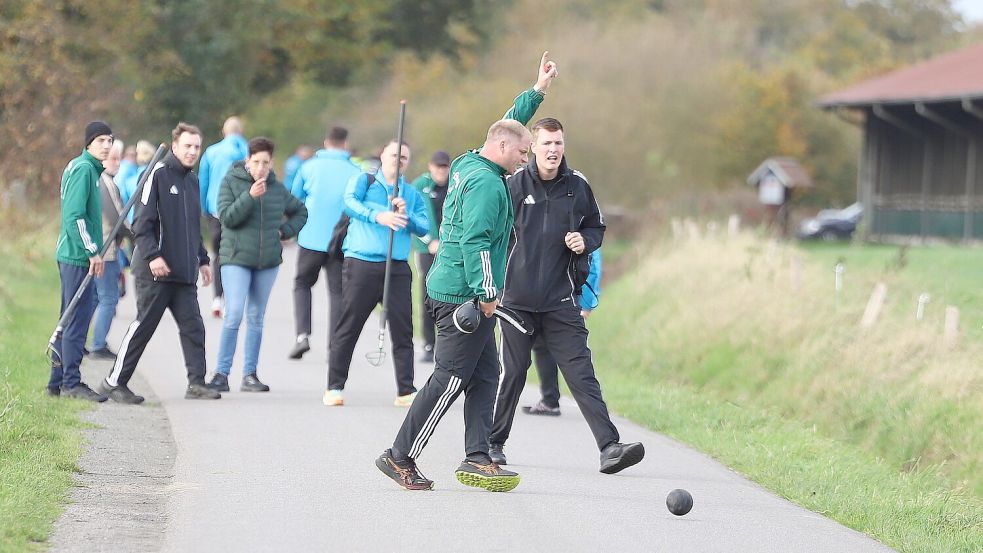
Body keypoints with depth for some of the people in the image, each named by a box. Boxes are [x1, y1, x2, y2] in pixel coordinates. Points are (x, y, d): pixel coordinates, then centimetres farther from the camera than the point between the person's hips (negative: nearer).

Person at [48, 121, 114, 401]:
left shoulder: (84, 168, 18)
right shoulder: (83, 169, -13)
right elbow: (74, 216, -21)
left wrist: (93, 250, 20)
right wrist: (92, 252, -19)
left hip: (74, 255, 10)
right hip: (78, 255, -10)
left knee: (71, 320, 13)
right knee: (78, 319, -8)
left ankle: (58, 381, 18)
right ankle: (71, 382, -6)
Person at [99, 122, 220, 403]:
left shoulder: (192, 180, 17)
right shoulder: (158, 174, -7)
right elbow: (142, 222, -13)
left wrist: (202, 259, 23)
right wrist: (152, 256, -20)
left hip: (185, 274, 7)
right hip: (155, 272, -7)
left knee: (193, 327, 1)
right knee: (143, 326, -3)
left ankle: (196, 383, 4)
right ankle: (114, 382, 5)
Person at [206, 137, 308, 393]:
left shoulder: (277, 188, 8)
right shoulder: (231, 182, -4)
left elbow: (300, 211, 24)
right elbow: (226, 217, -14)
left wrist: (285, 231, 8)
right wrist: (250, 197, -24)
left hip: (268, 261, 4)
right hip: (236, 259, -4)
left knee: (256, 318, 7)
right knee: (234, 315, -15)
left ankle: (250, 375, 12)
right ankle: (222, 374, -12)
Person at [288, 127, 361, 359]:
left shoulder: (310, 167, 3)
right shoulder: (355, 172, -2)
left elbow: (294, 199, 12)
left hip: (311, 238, 0)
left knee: (302, 284, 15)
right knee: (337, 292, 7)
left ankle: (302, 334, -4)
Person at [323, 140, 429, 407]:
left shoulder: (413, 194, 18)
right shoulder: (363, 181, 9)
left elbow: (425, 227, 5)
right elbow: (350, 202, -12)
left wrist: (405, 216, -13)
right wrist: (377, 216, -28)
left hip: (397, 268, 3)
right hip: (361, 263, -3)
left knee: (403, 330, 0)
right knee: (347, 327, 0)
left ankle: (406, 391, 4)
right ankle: (334, 388, 7)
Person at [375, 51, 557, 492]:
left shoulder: (469, 166, 15)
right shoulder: (486, 183, -15)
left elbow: (509, 123, 30)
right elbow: (475, 241, -22)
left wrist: (538, 90, 32)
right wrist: (486, 293, -20)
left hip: (455, 292, 11)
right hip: (464, 296, -11)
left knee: (485, 375, 10)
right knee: (450, 378, -7)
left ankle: (476, 458, 9)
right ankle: (401, 457, -3)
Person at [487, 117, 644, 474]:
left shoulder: (578, 186, 4)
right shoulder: (514, 185, -3)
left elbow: (596, 227, 17)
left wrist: (585, 241, -5)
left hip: (561, 303, 1)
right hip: (517, 300, -1)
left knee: (582, 374, -7)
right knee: (511, 374, 9)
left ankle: (610, 447, -14)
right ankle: (493, 443, 26)